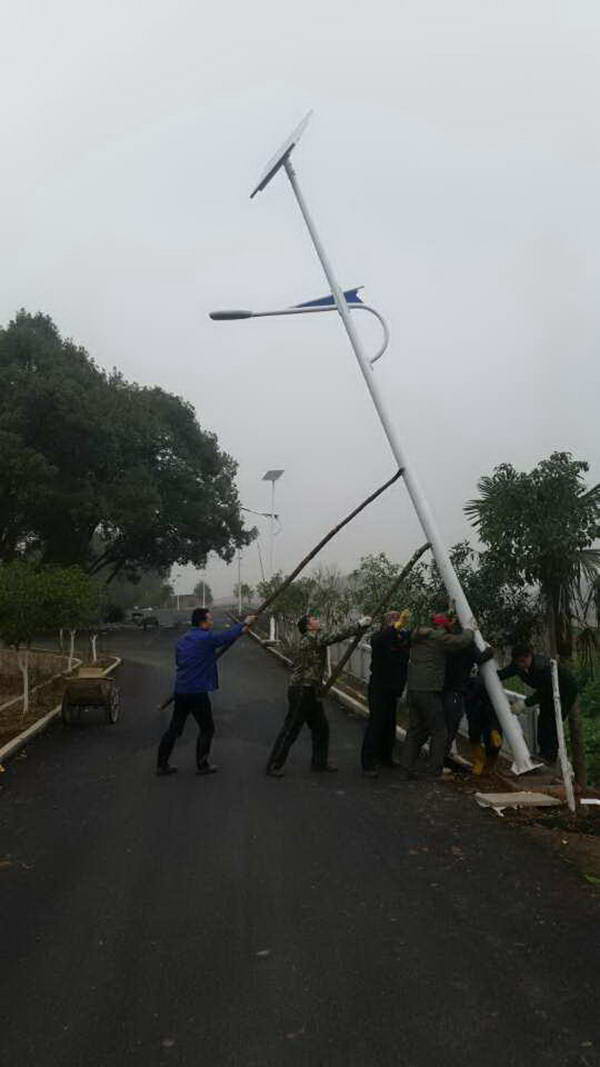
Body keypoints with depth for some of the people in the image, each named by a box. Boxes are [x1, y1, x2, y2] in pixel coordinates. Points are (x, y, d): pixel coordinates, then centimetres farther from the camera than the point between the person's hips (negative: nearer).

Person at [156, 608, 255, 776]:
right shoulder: (206, 638, -13)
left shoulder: (182, 640, 10)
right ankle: (202, 765, 18)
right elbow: (229, 635, -4)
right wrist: (245, 623, 13)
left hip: (180, 691, 7)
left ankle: (161, 764, 18)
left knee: (174, 729, 14)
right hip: (197, 692, -7)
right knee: (207, 729, 10)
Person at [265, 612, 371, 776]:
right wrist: (360, 626, -19)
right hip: (301, 691, -10)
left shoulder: (313, 639, 16)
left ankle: (319, 762, 28)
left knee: (321, 727, 16)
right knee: (290, 729, -3)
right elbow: (336, 636, -23)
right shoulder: (311, 638, -17)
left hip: (311, 692, 10)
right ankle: (273, 766, 5)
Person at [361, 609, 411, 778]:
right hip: (379, 688, -6)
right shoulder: (379, 637, -13)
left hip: (393, 690, 7)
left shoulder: (402, 637, 7)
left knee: (390, 725, 15)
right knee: (376, 724, -7)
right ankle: (368, 764, -3)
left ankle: (385, 757, 29)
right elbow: (379, 640, -35)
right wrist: (398, 625, -44)